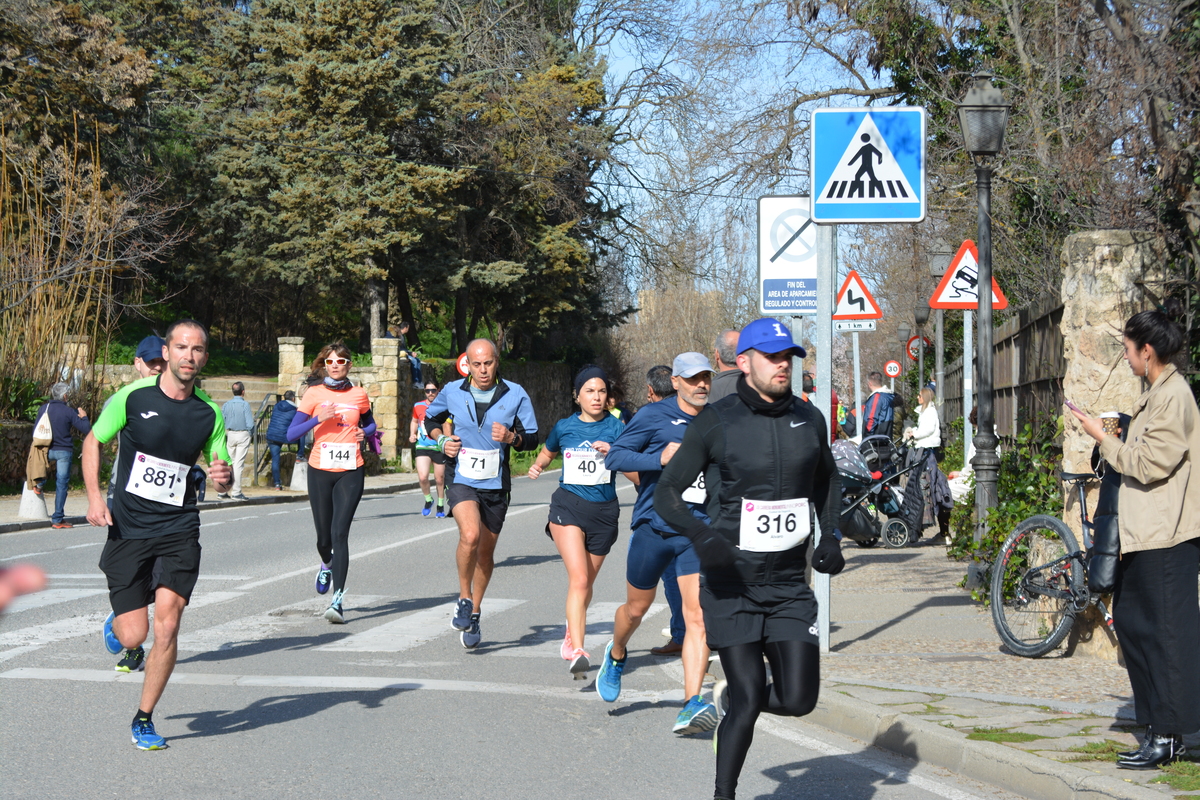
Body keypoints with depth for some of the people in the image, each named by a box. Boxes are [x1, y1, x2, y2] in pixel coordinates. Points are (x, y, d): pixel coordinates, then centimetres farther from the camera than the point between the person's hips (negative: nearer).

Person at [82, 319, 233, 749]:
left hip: (179, 530, 2)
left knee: (167, 624, -13)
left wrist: (223, 476, -11)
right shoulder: (132, 397, -5)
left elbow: (220, 468, 14)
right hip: (128, 530, -1)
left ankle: (144, 719, 4)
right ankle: (118, 628, 34)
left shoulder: (209, 413, 2)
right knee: (134, 633, -6)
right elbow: (93, 441, 7)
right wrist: (95, 496, -5)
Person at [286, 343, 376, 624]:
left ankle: (338, 599, -16)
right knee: (324, 535, 9)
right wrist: (318, 419, -18)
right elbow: (290, 434, -3)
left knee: (340, 533, -13)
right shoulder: (314, 394, 1)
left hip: (350, 472, -1)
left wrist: (365, 432, 3)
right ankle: (327, 565, 46)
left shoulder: (359, 395, 7)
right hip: (320, 471, 1)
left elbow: (370, 422, 26)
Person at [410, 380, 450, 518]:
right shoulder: (418, 406, 6)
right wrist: (412, 434, 8)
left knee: (440, 479, 7)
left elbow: (448, 426, 4)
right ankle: (428, 500, 13)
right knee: (422, 477, -15)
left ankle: (440, 505, 28)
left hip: (439, 448, -1)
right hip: (422, 447, 1)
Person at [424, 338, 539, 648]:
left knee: (485, 552, 11)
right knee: (470, 535, -27)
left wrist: (511, 437, -19)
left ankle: (474, 613, 30)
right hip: (462, 480, -2)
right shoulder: (452, 393, 0)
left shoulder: (515, 395, -1)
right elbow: (430, 419, 19)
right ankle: (464, 598, -6)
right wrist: (441, 440, -1)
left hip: (496, 484, 2)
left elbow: (533, 438, 2)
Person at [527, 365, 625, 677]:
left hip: (603, 510, 1)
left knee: (585, 583, 14)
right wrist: (538, 465, 6)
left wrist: (613, 452, -22)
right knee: (579, 580, -19)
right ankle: (578, 651, -26)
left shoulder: (615, 427, 2)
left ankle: (572, 634, 41)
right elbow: (547, 452, 27)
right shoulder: (564, 427, 6)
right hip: (568, 505, -1)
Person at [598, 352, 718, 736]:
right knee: (636, 608, 16)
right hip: (653, 527, -2)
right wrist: (659, 459, -23)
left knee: (698, 616, -13)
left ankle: (691, 705, -17)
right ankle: (616, 656, 50)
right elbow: (615, 456, -10)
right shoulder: (653, 416, -6)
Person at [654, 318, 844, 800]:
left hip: (790, 584, 4)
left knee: (798, 699, -5)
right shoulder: (715, 423, -6)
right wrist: (700, 535, -21)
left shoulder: (809, 420, 6)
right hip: (732, 584, -4)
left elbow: (827, 481, 24)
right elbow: (666, 493, -3)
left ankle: (731, 696, 27)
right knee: (749, 700, -7)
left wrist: (830, 536, 9)